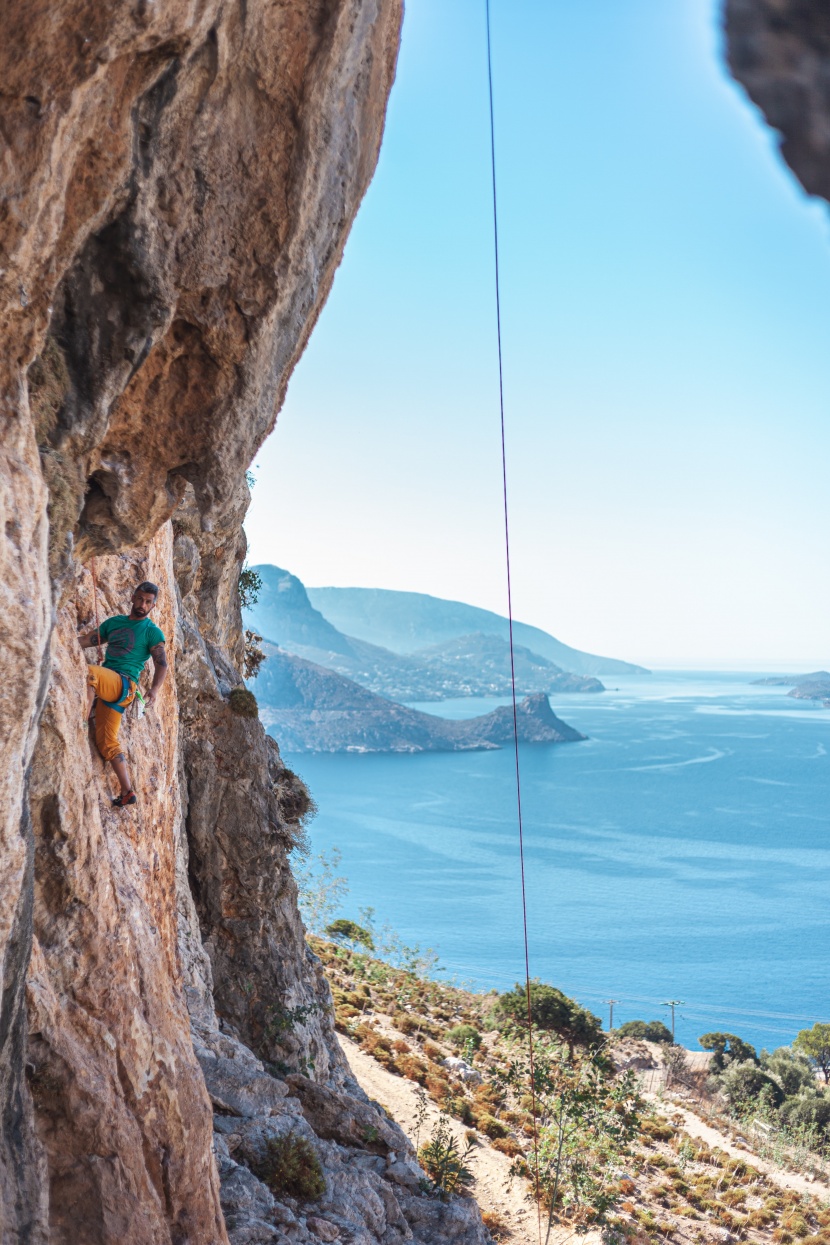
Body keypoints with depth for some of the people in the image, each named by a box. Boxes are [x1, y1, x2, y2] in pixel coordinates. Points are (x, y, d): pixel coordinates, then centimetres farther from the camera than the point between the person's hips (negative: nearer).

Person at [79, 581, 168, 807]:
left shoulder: (152, 632, 5)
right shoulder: (114, 622, 22)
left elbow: (161, 665, -3)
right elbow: (86, 640, 19)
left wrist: (154, 689, -19)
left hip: (123, 684, -6)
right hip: (106, 686, 6)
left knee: (87, 673, -34)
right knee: (106, 741, 1)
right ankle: (127, 792, 4)